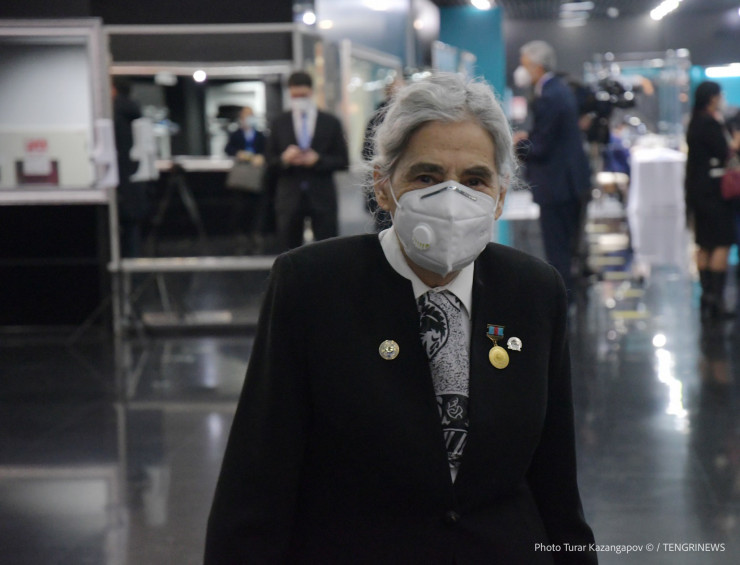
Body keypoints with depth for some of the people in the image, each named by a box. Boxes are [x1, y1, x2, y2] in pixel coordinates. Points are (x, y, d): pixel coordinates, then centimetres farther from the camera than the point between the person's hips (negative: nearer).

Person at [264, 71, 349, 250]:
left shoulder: (330, 123, 7)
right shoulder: (279, 124, 10)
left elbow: (342, 161, 5)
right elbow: (270, 164, 8)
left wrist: (319, 160, -12)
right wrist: (284, 159, -14)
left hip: (322, 198, -1)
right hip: (289, 199, 1)